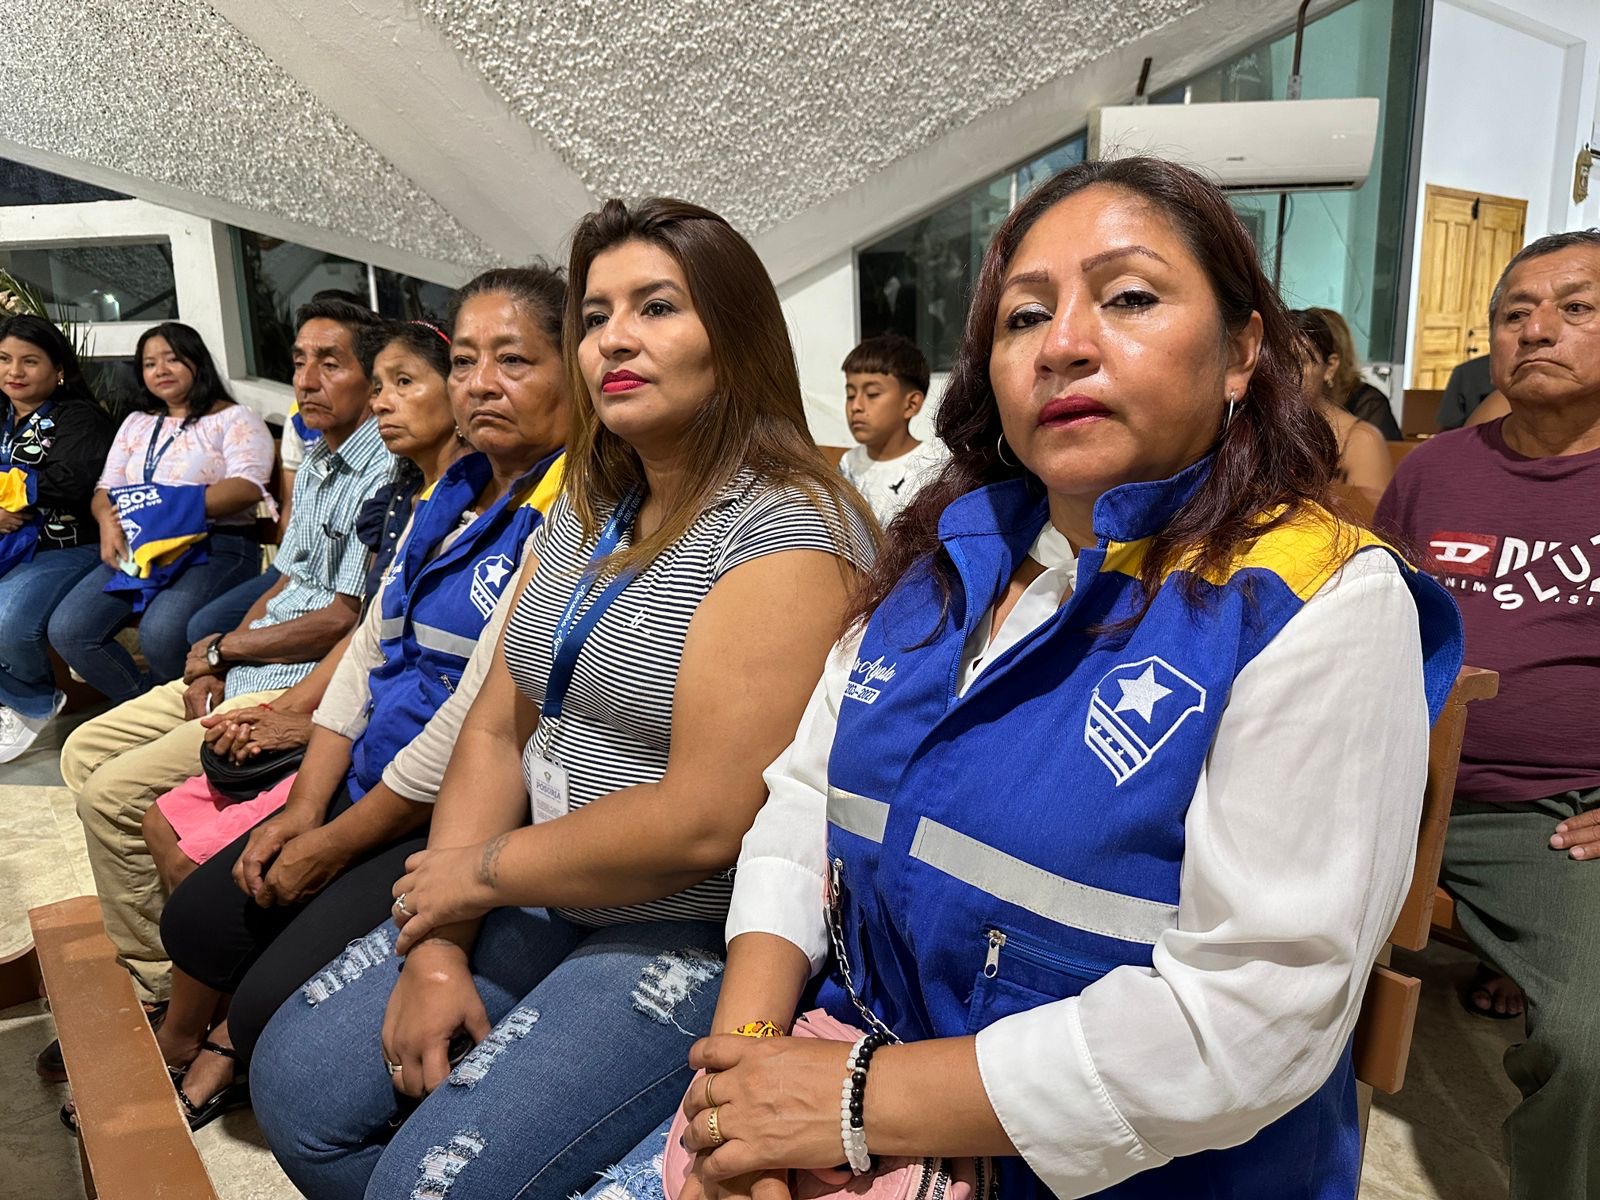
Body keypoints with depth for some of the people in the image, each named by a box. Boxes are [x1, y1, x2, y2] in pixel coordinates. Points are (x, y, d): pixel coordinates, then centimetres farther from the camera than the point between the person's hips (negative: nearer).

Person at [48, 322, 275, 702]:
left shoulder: (233, 419, 3)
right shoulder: (136, 424, 23)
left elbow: (247, 487, -13)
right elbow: (106, 489, 18)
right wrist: (107, 521, -8)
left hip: (215, 547, -6)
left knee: (159, 634, -32)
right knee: (67, 631, -14)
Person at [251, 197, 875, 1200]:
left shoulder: (787, 531, -19)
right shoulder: (585, 510, 8)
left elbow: (707, 818, -24)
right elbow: (498, 727, 6)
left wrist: (482, 871, -11)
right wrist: (438, 947, -3)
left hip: (697, 939, -7)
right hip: (545, 901, 8)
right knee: (297, 1077, 5)